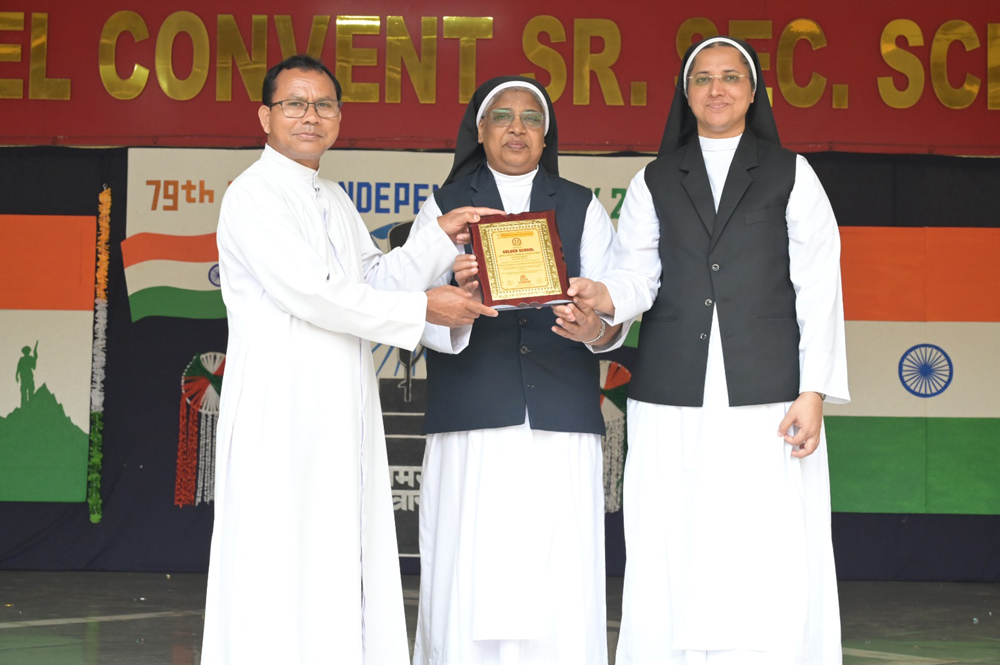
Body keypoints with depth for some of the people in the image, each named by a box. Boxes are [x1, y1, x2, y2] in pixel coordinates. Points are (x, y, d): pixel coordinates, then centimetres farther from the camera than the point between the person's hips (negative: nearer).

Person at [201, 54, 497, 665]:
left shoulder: (336, 201, 19)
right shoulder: (253, 196, -8)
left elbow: (375, 280, 21)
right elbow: (310, 292, -17)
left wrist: (441, 238, 7)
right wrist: (423, 310, -13)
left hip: (345, 409, 8)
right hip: (282, 411, -8)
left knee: (347, 559, 7)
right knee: (283, 559, -6)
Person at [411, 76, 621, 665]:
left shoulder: (583, 208, 16)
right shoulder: (445, 207, 13)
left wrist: (594, 327, -18)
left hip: (562, 420, 1)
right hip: (473, 421, -1)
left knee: (560, 588, -4)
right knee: (471, 581, -5)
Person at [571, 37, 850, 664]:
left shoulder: (791, 175, 13)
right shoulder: (654, 182, 18)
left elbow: (818, 288, 6)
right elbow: (639, 273, 7)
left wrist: (813, 392, -4)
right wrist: (604, 295, -17)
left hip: (768, 395, -1)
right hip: (674, 399, 2)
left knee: (771, 565, -8)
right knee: (675, 563, -3)